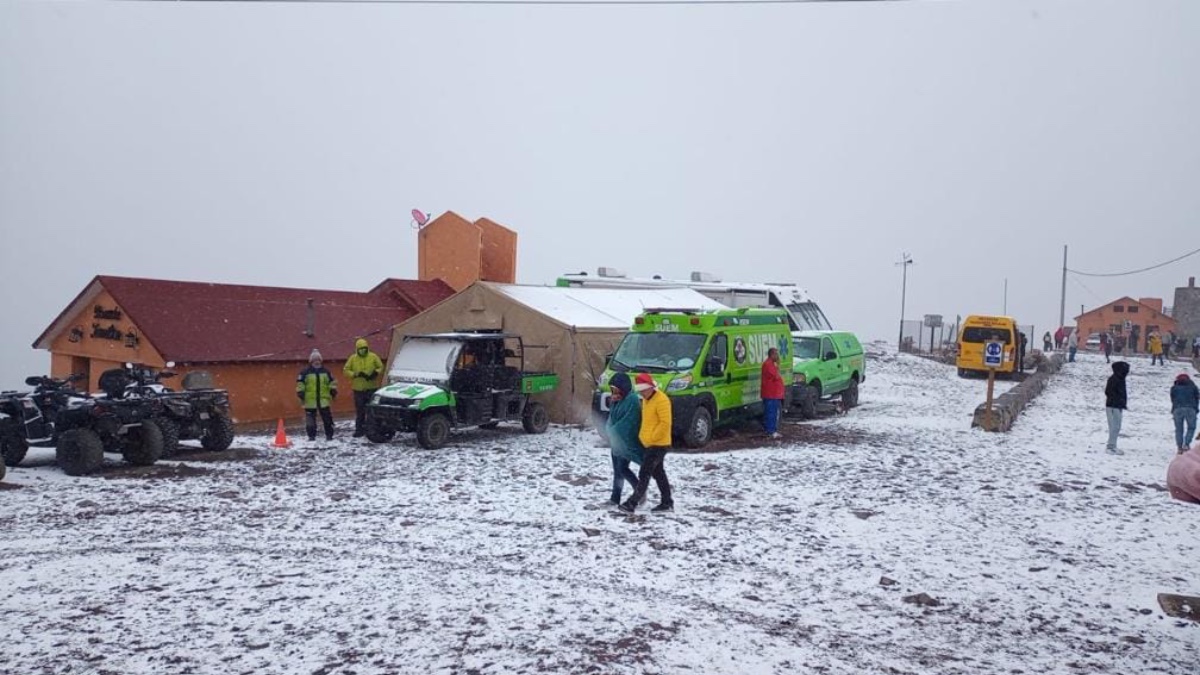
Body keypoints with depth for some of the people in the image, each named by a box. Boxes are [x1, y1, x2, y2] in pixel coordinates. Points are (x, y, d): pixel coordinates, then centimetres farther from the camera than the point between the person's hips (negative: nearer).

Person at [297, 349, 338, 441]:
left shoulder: (326, 372, 8)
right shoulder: (305, 372, -2)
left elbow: (332, 382, 16)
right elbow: (300, 384, -2)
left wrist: (333, 390, 10)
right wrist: (300, 393, -7)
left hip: (323, 400, 2)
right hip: (310, 400, -2)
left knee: (327, 418, 4)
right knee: (310, 419, 3)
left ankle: (329, 434, 14)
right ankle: (311, 435, 14)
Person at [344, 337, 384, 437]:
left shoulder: (373, 357, 1)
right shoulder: (352, 358, 3)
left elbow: (381, 367, 8)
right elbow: (346, 370, 2)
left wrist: (376, 373, -13)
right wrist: (356, 374, -13)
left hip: (372, 388, -1)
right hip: (358, 389, 1)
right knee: (359, 411, 4)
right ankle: (359, 429, 9)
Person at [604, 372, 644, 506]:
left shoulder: (632, 400, -16)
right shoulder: (617, 400, 14)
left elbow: (627, 422, -21)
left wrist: (613, 431, -18)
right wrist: (609, 429, 2)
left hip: (626, 442, -9)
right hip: (616, 441, 9)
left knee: (622, 469, -8)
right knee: (617, 470, 11)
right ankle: (615, 498, 15)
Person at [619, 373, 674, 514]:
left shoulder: (661, 400, -17)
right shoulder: (646, 400, 14)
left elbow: (665, 423, -22)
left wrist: (652, 437, -19)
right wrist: (642, 435, 14)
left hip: (658, 444, -10)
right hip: (649, 444, 10)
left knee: (644, 474, -10)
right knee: (658, 473, 13)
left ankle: (632, 503, -10)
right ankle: (667, 503, 20)